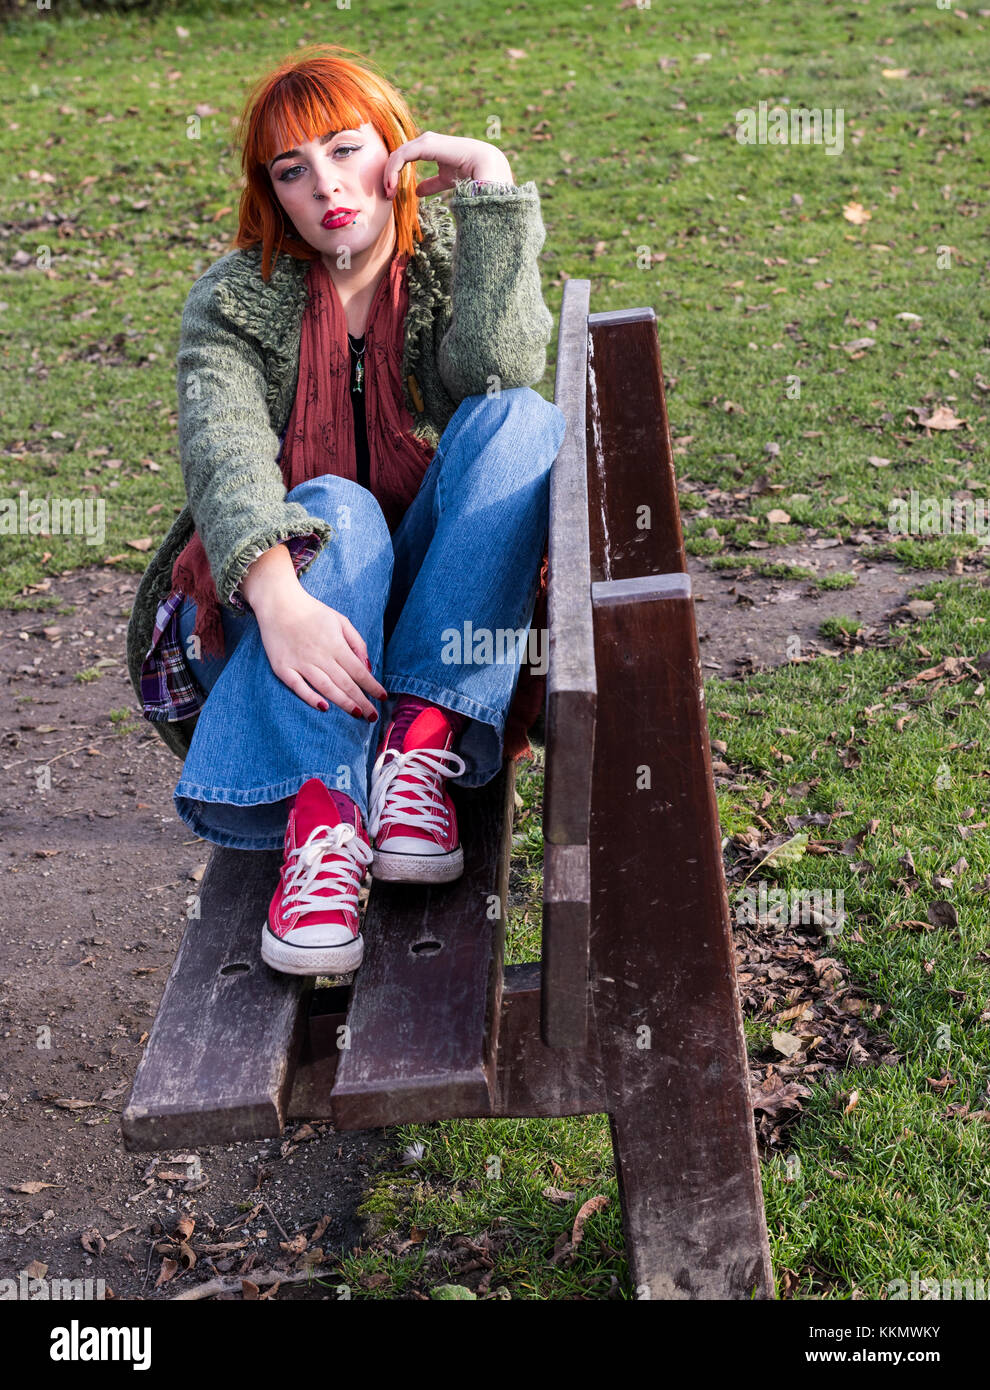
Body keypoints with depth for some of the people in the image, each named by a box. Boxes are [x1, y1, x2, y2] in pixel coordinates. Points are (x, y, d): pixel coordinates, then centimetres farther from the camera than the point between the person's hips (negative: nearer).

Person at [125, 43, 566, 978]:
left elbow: (496, 367, -19)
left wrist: (492, 186, -22)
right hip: (289, 594, -1)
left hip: (433, 603, 2)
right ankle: (322, 823, -51)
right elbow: (222, 451, -21)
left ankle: (420, 744, -34)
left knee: (520, 417, -23)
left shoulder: (455, 261, 6)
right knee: (334, 508, -34)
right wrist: (280, 599, -41)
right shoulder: (234, 299, 0)